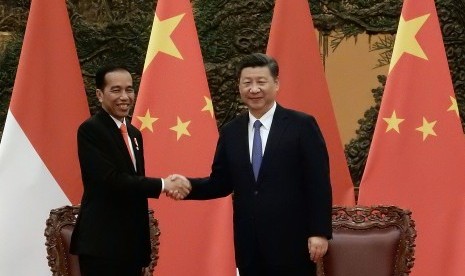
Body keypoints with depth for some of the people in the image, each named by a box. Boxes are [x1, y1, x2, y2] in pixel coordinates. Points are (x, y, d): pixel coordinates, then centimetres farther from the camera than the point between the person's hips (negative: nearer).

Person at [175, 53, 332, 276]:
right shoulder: (230, 132, 9)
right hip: (248, 243, 4)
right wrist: (189, 185, -7)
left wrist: (320, 232, -11)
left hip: (291, 240, -4)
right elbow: (221, 183, 12)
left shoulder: (302, 125, -4)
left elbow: (318, 183, -6)